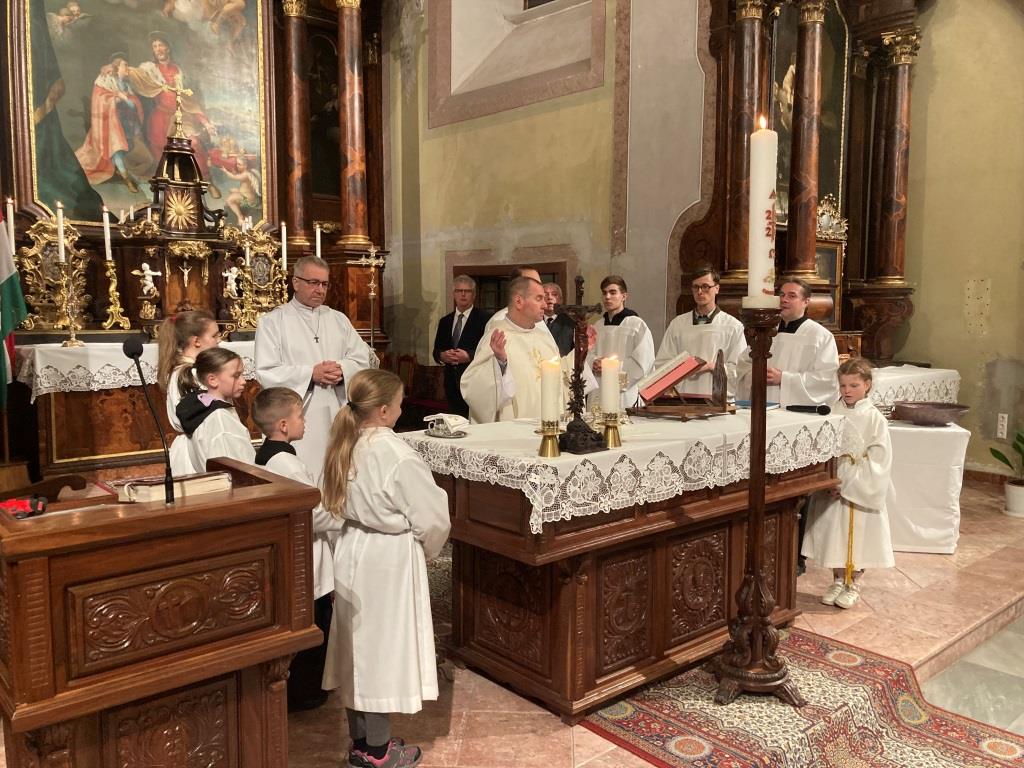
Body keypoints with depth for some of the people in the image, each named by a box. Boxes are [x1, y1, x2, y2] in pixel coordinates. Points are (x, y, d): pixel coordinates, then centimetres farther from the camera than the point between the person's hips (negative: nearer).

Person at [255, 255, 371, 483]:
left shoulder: (338, 319, 15)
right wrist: (311, 374, -17)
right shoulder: (272, 322, 1)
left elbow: (362, 359, 9)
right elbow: (266, 373, -9)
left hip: (337, 415, 4)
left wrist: (342, 370, -12)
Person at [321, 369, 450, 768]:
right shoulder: (397, 455, -23)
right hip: (388, 560, -7)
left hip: (353, 552, 8)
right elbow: (432, 518, -18)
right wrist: (427, 551, 1)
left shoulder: (346, 446, -1)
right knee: (383, 646, 6)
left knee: (361, 645, 18)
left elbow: (344, 504, 9)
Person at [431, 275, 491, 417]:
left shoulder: (485, 319, -2)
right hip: (452, 383, 5)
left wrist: (469, 356, -18)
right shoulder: (445, 321, 16)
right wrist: (442, 356, -6)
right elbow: (436, 351, 16)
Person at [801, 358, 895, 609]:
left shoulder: (875, 419, -9)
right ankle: (838, 581, 28)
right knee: (834, 533, 12)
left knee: (857, 536, 7)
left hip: (860, 492, -3)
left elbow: (878, 460, -12)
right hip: (831, 490, 3)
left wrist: (847, 484, -16)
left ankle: (854, 585, 24)